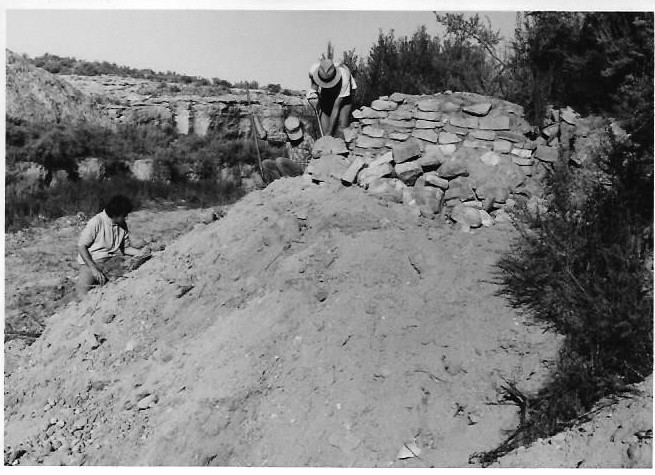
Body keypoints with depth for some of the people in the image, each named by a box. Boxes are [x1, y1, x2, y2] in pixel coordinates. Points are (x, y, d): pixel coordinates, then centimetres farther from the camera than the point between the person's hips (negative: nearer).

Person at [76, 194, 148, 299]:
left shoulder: (122, 225, 4)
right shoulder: (96, 222, -16)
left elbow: (126, 247, 11)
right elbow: (81, 246, -16)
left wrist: (140, 253, -10)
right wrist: (94, 269, -24)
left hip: (113, 260, 6)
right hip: (93, 261, -6)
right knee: (83, 293, -24)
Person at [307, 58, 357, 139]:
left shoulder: (344, 79, -39)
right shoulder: (313, 70, -30)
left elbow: (336, 107, -34)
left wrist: (329, 133, -32)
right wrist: (314, 91, -21)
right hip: (325, 93, 4)